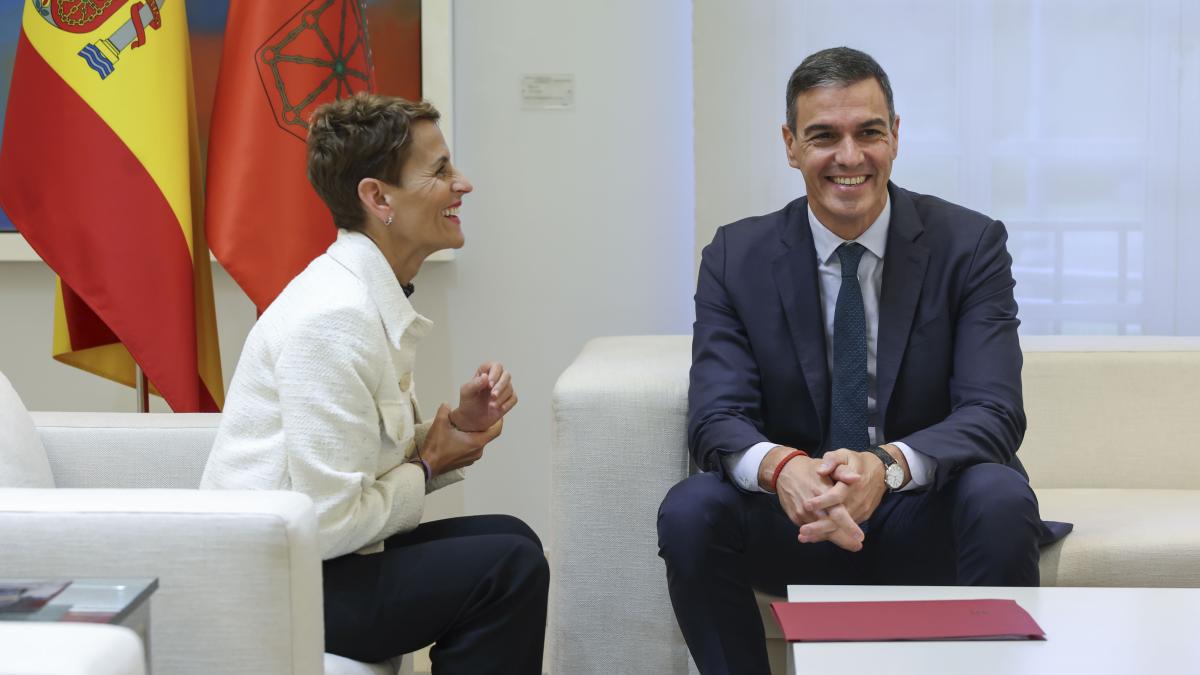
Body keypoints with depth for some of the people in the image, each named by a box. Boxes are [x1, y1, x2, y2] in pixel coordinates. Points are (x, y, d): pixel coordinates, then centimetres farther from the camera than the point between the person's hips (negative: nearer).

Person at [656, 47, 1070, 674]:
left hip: (928, 523, -1)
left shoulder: (971, 243, -5)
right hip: (796, 524, 1)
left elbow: (994, 413, -14)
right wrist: (781, 468, -34)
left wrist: (888, 465, -36)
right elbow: (716, 416, -8)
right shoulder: (736, 257, 0)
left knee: (1001, 499, -33)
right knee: (688, 510, -27)